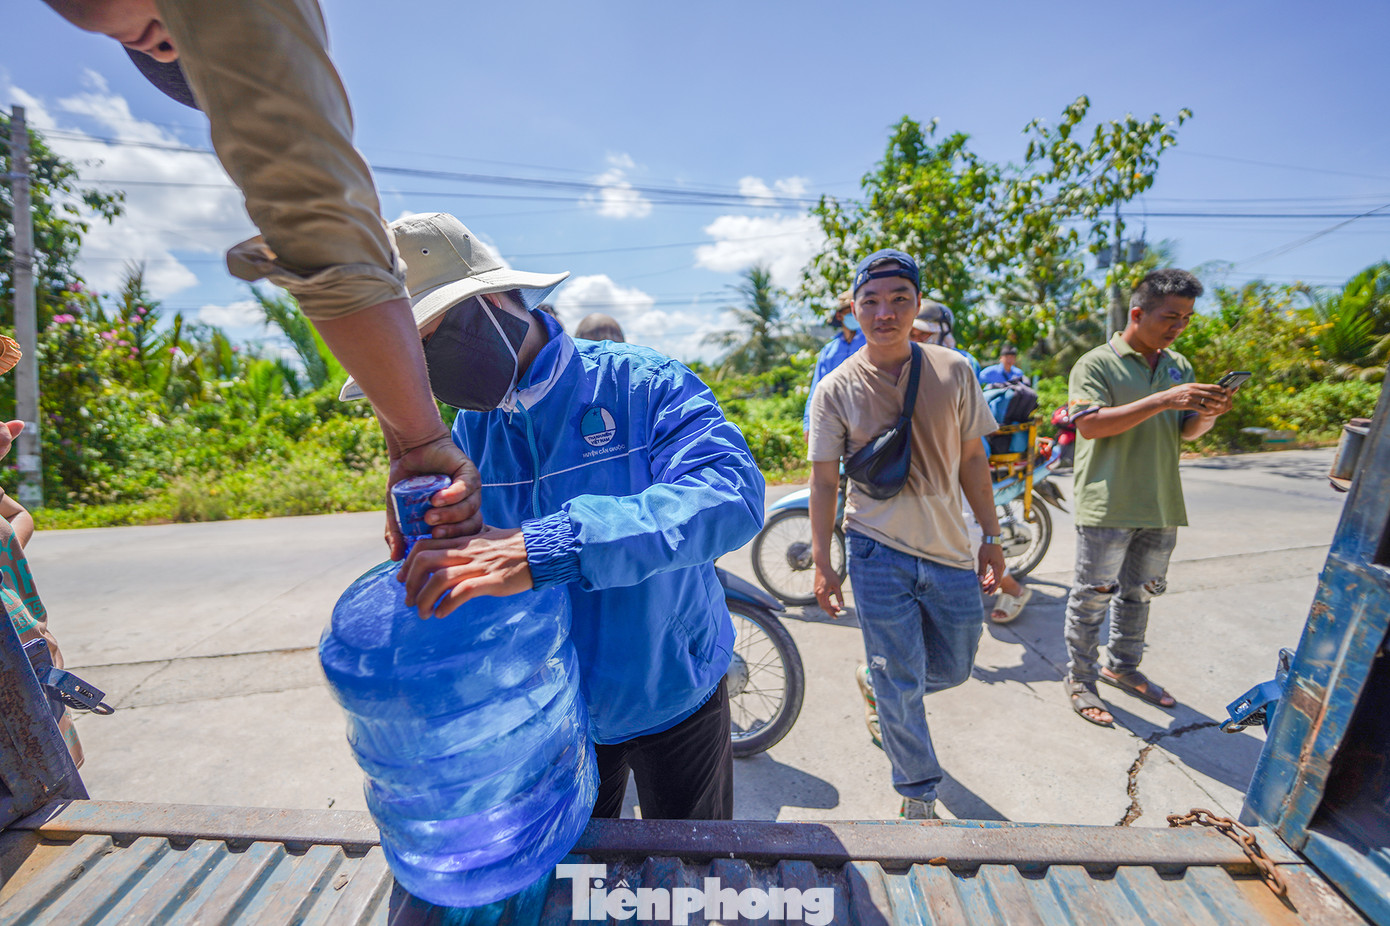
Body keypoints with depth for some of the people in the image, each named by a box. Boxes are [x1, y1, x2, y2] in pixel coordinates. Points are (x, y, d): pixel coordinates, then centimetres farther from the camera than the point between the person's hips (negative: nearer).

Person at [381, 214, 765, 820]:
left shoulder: (641, 384, -21)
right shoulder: (472, 427, -2)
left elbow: (731, 494, -38)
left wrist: (548, 548, -47)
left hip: (671, 697, -3)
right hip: (551, 713, 5)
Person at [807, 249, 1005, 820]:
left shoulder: (953, 371, 0)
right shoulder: (836, 389, -7)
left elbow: (972, 459, 8)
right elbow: (824, 479, -4)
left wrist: (991, 537, 8)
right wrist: (821, 563, -4)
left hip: (950, 549, 4)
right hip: (878, 553, -3)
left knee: (954, 669, 19)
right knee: (900, 685, 8)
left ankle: (877, 684, 50)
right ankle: (918, 794, 35)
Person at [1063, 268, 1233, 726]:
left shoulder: (1179, 365, 13)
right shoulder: (1096, 363, -8)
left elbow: (1186, 432, 14)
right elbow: (1089, 425, -20)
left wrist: (1208, 413, -7)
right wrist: (1163, 400, -24)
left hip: (1161, 504, 7)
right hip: (1107, 505, -7)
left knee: (1139, 592, 18)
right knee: (1093, 595, 2)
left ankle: (1122, 667, 36)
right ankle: (1080, 679, 16)